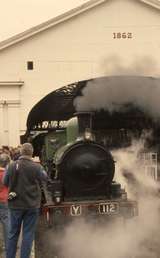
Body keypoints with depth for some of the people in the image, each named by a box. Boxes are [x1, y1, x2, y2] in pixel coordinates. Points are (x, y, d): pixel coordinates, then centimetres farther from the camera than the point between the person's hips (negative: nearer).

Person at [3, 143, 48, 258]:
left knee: (13, 233, 14)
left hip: (15, 205, 2)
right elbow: (45, 178, 1)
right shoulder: (36, 167, -15)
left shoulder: (12, 166, -9)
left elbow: (5, 182, 2)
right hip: (32, 205, -2)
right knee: (28, 234, 6)